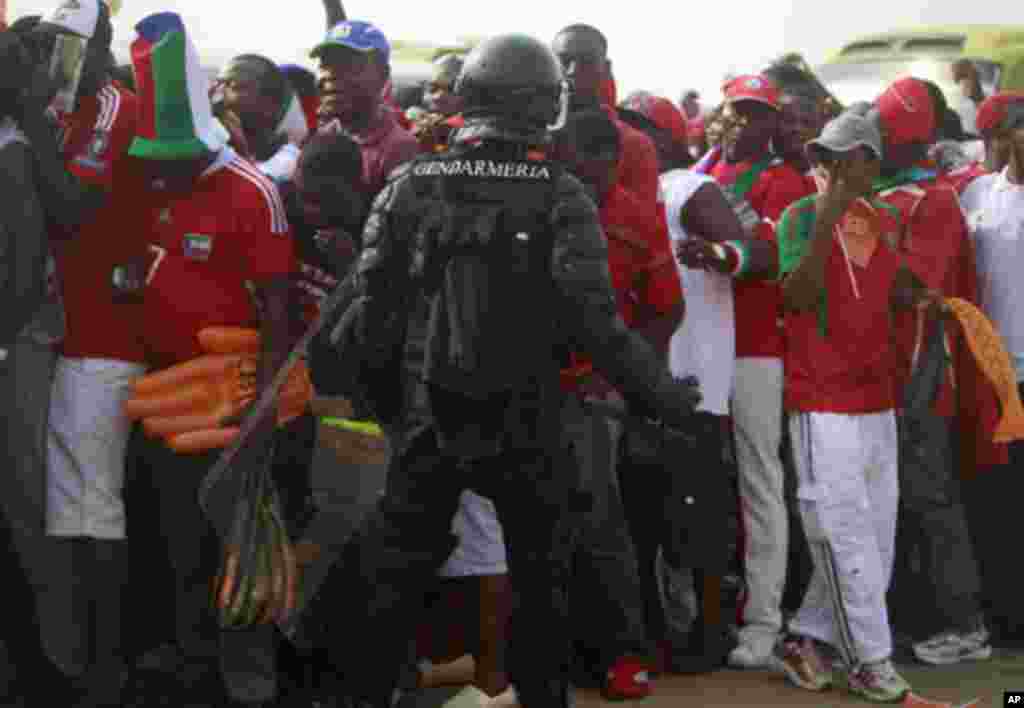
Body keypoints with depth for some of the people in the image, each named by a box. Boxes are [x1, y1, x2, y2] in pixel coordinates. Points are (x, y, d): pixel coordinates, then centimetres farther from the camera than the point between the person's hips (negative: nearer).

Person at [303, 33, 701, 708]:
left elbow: (374, 310, -2)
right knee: (541, 580, 14)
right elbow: (594, 320, -14)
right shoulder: (560, 197, -10)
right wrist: (660, 392, -2)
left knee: (392, 575, 14)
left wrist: (330, 359, 16)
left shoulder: (410, 185, -4)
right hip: (525, 422, -2)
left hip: (428, 415, 2)